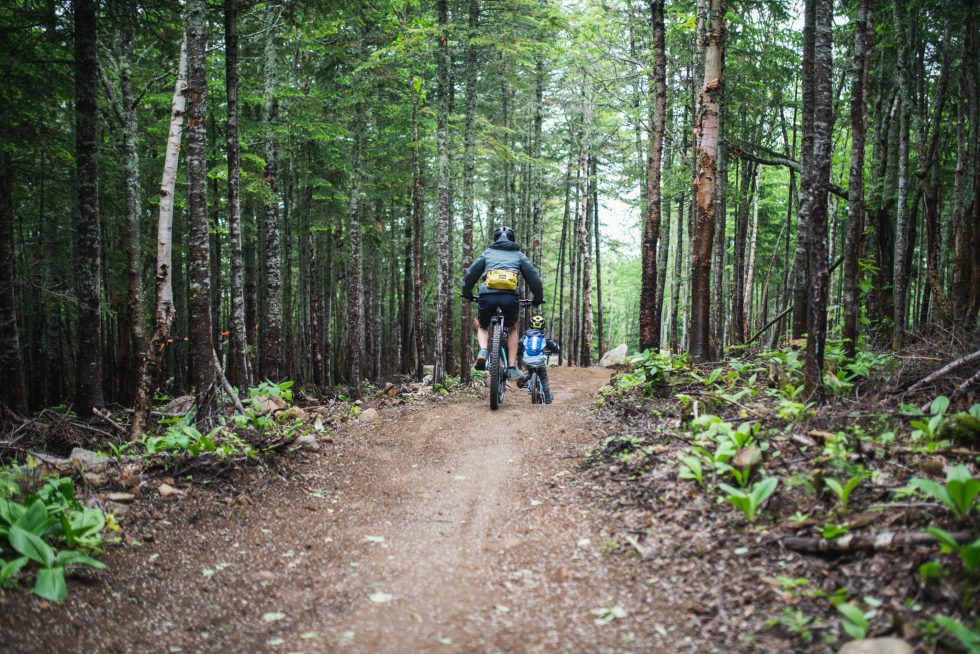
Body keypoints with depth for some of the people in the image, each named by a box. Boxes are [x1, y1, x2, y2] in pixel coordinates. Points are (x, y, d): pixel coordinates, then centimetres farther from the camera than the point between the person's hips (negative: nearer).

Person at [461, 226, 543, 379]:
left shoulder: (487, 253, 23)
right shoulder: (518, 255, 22)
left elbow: (470, 274, 21)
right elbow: (534, 278, 19)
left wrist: (467, 293, 37)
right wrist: (538, 298, 33)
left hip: (487, 296, 0)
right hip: (510, 297, 0)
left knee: (483, 327, 26)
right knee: (511, 329, 26)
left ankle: (483, 351, -5)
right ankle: (512, 368, 15)